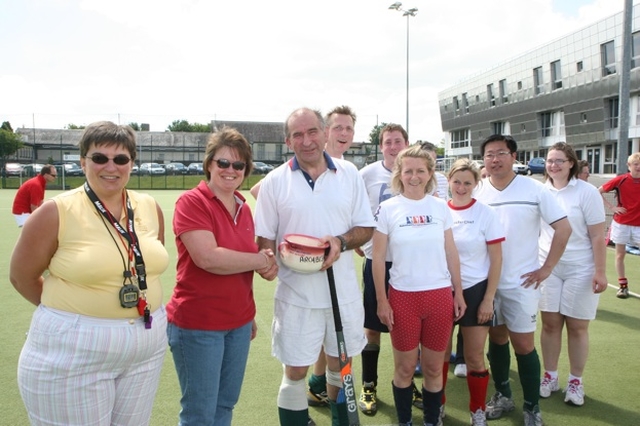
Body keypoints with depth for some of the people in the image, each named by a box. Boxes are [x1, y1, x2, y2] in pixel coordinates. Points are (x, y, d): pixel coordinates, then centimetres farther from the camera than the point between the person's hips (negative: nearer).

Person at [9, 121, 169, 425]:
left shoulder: (150, 208, 1)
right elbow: (21, 276, -1)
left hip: (147, 345, 5)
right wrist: (66, 312, 3)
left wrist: (142, 309, 7)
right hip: (72, 353, -4)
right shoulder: (57, 212, -11)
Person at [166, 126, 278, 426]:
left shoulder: (243, 208, 7)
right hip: (197, 325, -7)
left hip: (239, 322, 7)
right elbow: (207, 258, -24)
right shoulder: (191, 202, -13)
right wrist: (261, 260, -13)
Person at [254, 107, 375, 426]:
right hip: (296, 294, -2)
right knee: (295, 372, 9)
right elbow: (265, 239, 0)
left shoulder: (349, 173, 1)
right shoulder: (275, 181, -3)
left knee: (340, 364, 19)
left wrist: (341, 241, -16)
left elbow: (366, 228, 3)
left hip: (344, 291, 2)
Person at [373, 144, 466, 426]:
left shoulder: (441, 207, 4)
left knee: (434, 367, 12)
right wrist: (381, 301, -5)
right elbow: (378, 258, -3)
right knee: (405, 368, 10)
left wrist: (458, 293, 8)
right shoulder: (387, 209, -4)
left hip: (440, 296, 2)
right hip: (402, 297, -2)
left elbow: (451, 253, 9)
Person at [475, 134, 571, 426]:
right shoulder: (477, 193, 0)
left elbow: (563, 228, -4)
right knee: (497, 339, 14)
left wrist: (547, 268, -7)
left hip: (521, 282, -2)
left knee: (523, 344, 2)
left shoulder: (534, 189, -7)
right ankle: (502, 396, 31)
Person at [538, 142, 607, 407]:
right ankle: (550, 376, 22)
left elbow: (597, 236, -9)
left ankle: (576, 381, 21)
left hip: (580, 269, -3)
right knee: (550, 324, 7)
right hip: (548, 267, 3)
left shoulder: (587, 192, -8)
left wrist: (600, 272, -12)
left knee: (577, 326, 6)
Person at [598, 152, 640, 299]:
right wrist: (611, 207, -6)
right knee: (620, 254, 8)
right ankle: (623, 285, 21)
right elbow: (599, 192, 0)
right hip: (621, 223, 0)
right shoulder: (621, 180, -7)